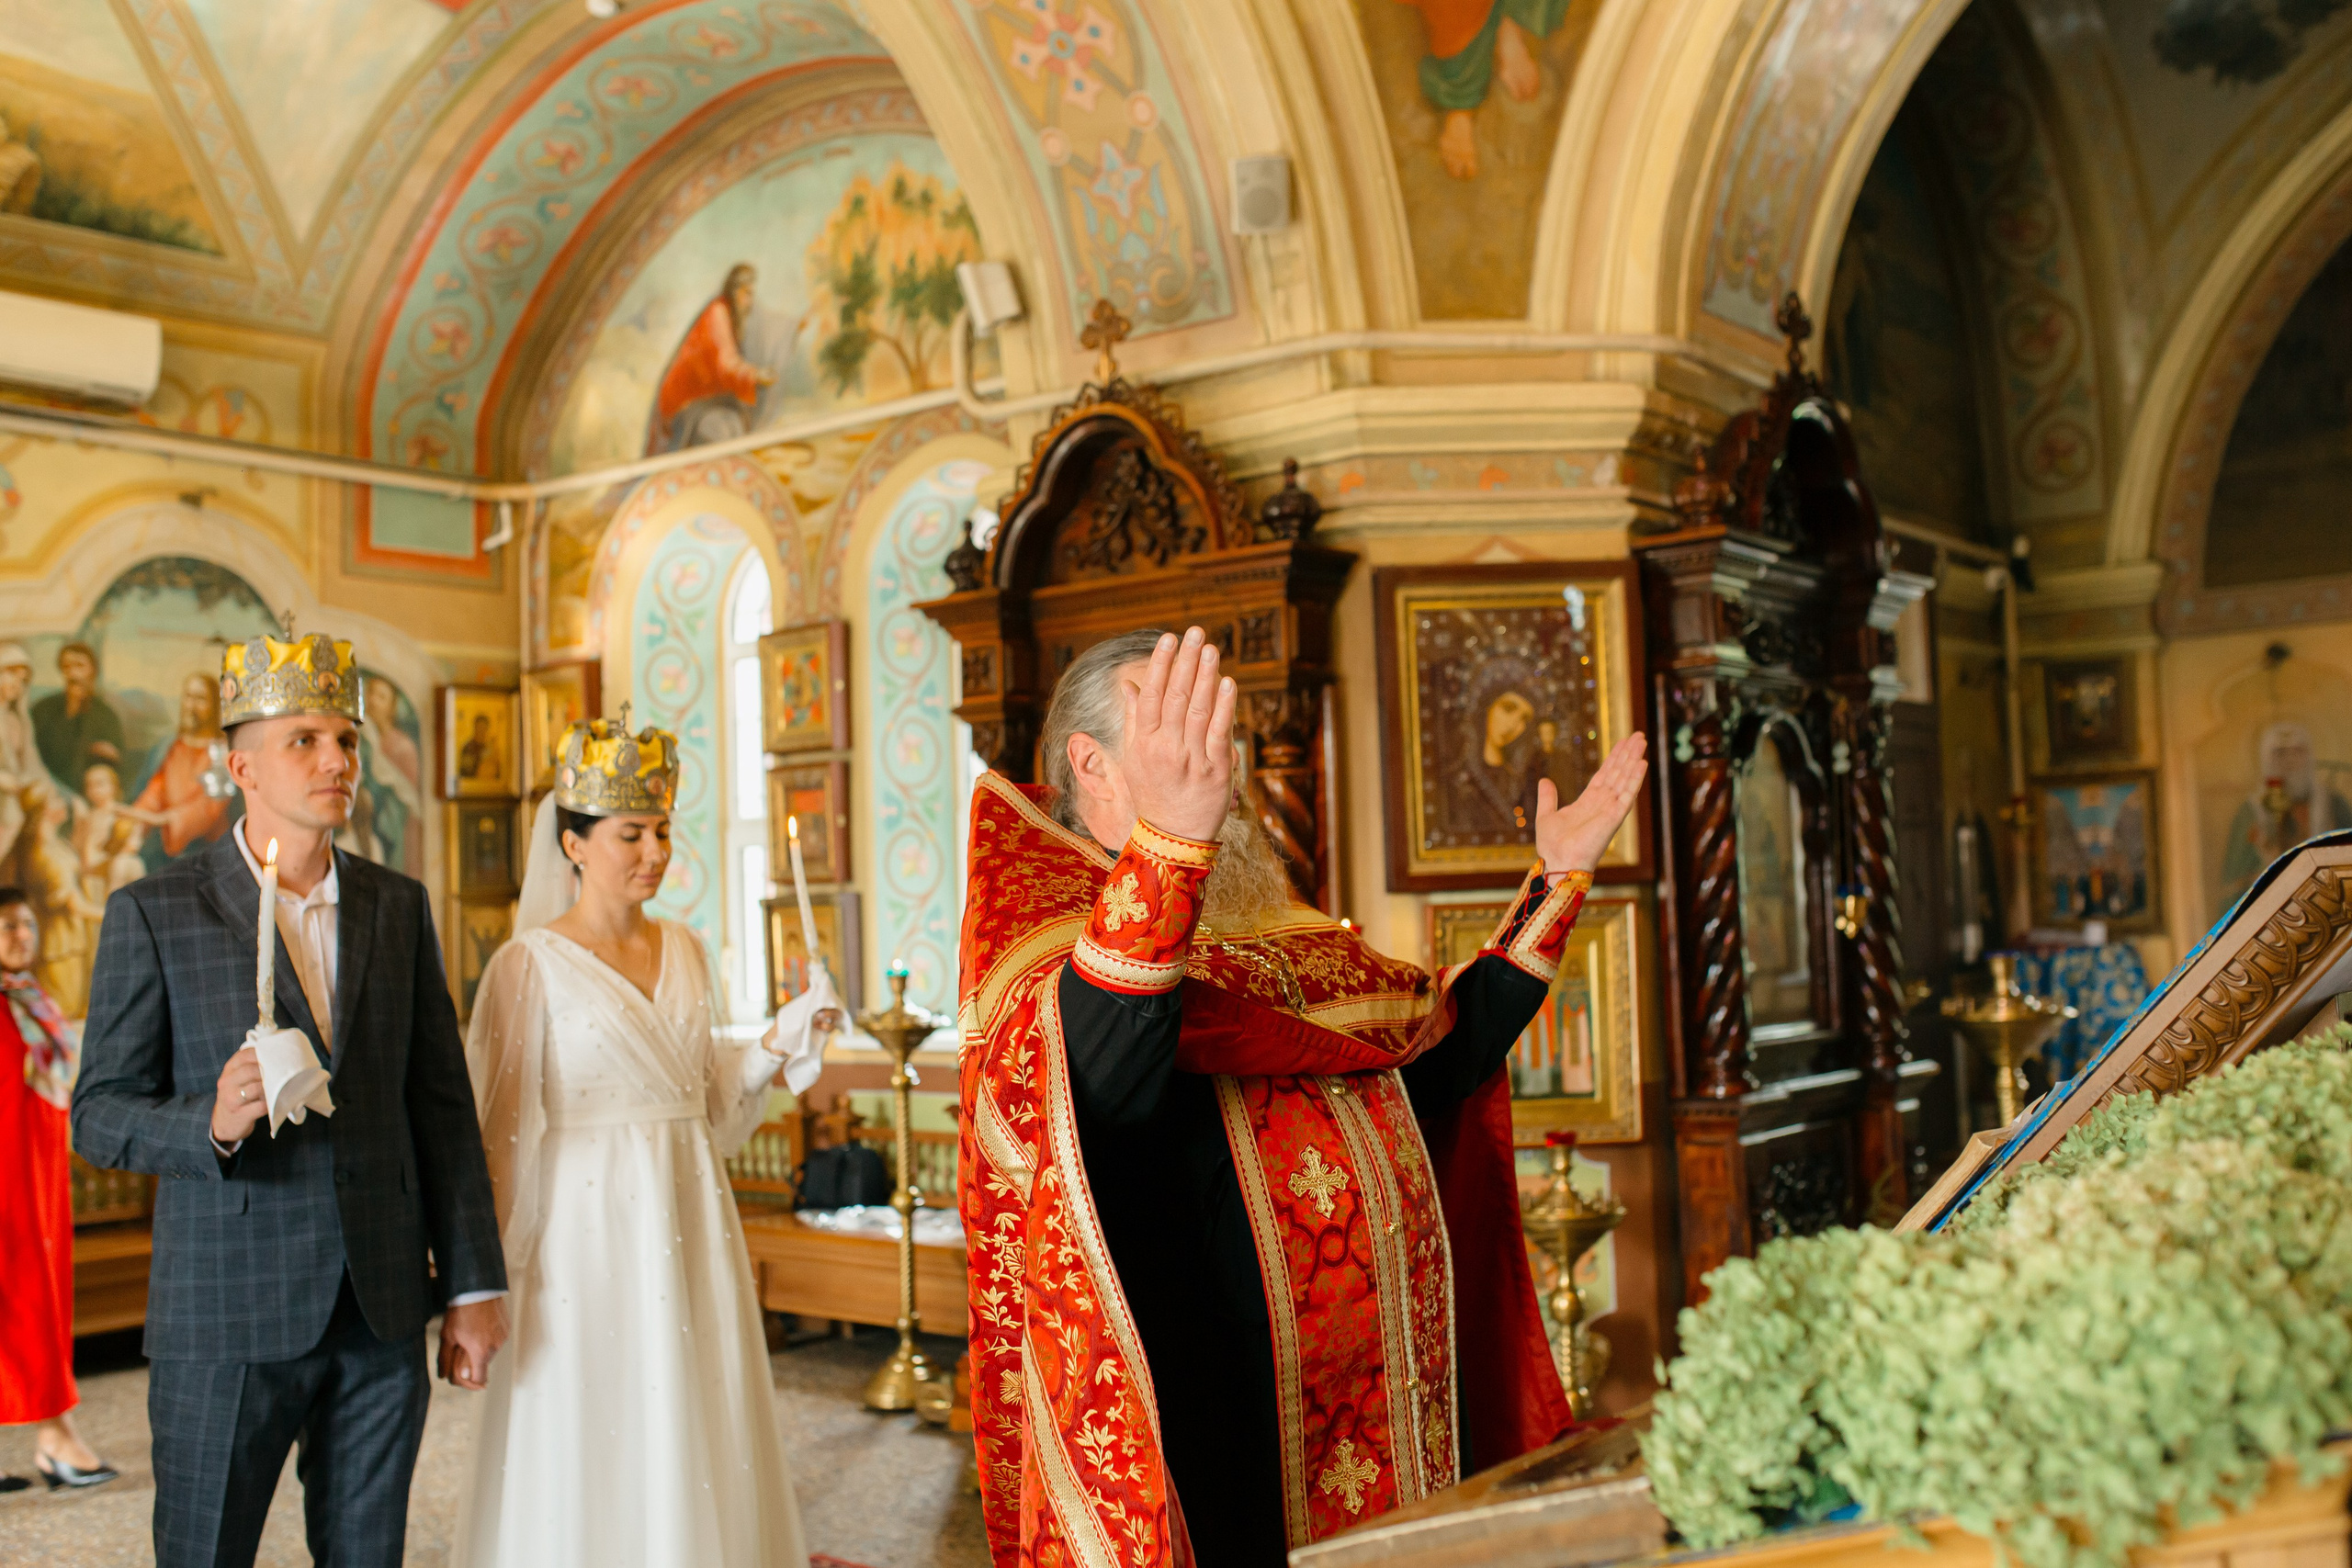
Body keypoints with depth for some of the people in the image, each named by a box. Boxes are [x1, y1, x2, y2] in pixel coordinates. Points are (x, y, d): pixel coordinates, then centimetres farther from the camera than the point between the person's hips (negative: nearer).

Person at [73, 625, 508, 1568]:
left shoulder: (399, 908, 6)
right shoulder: (155, 914, -5)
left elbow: (444, 1103, 7)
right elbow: (100, 1116, -4)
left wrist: (473, 1285, 4)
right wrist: (212, 1123, -25)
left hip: (382, 1313, 3)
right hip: (226, 1312, -3)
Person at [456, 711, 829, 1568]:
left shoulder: (685, 951, 9)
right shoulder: (531, 965, -8)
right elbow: (509, 1135, -7)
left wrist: (781, 1040, 1)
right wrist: (494, 1284, -7)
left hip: (690, 1229, 5)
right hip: (589, 1232, -5)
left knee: (696, 1437, 12)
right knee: (594, 1454, 4)